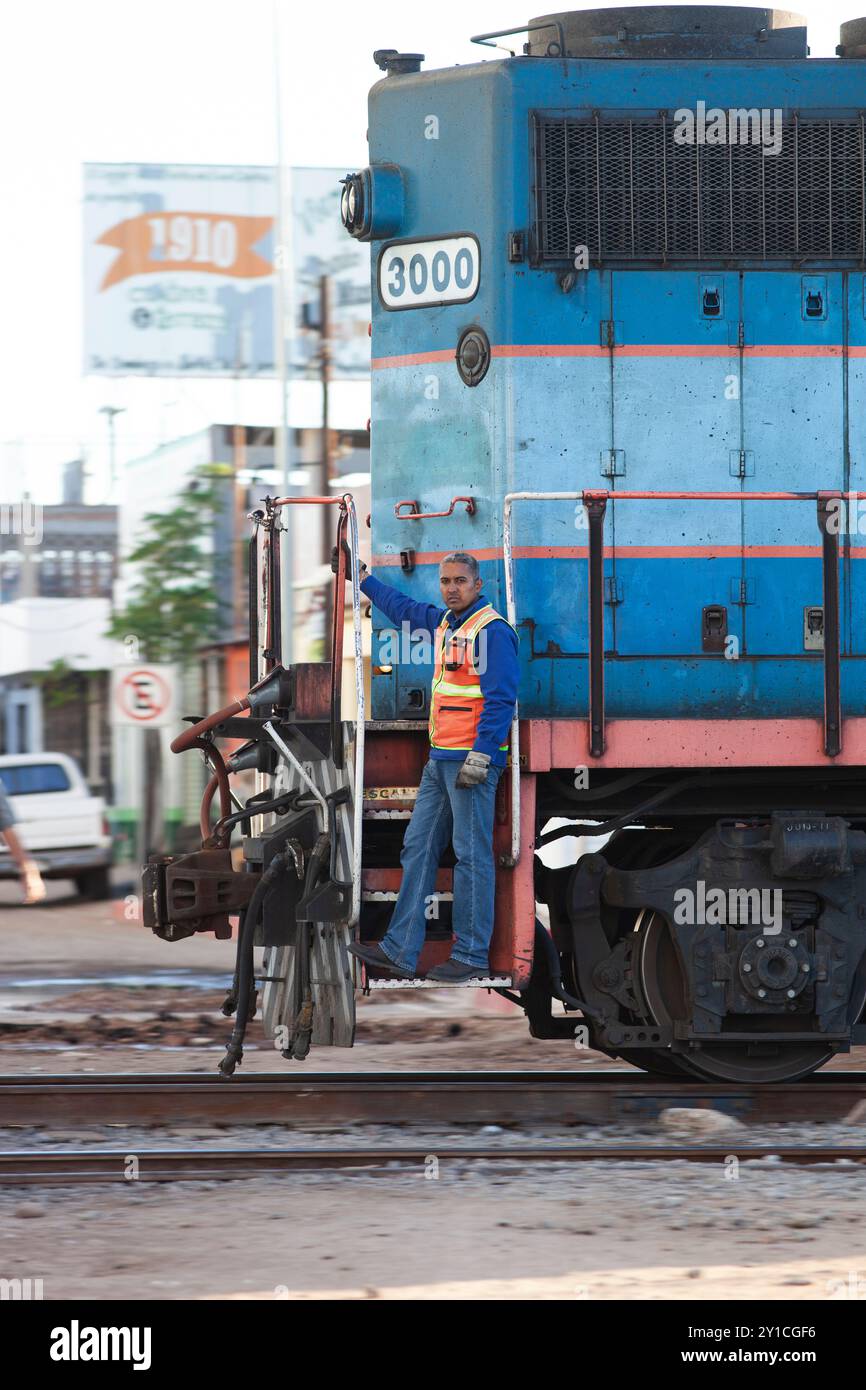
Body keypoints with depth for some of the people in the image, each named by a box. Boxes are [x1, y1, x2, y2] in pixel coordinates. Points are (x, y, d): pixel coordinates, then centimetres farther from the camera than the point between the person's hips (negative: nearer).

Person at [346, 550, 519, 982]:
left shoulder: (492, 630, -12)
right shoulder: (444, 622, 16)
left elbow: (500, 699, -18)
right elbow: (404, 609, 38)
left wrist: (480, 757, -22)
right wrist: (365, 581, 48)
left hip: (472, 760, -10)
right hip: (440, 760, 10)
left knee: (472, 856, -6)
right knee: (417, 849, 8)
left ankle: (472, 956, -4)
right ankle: (400, 951, 9)